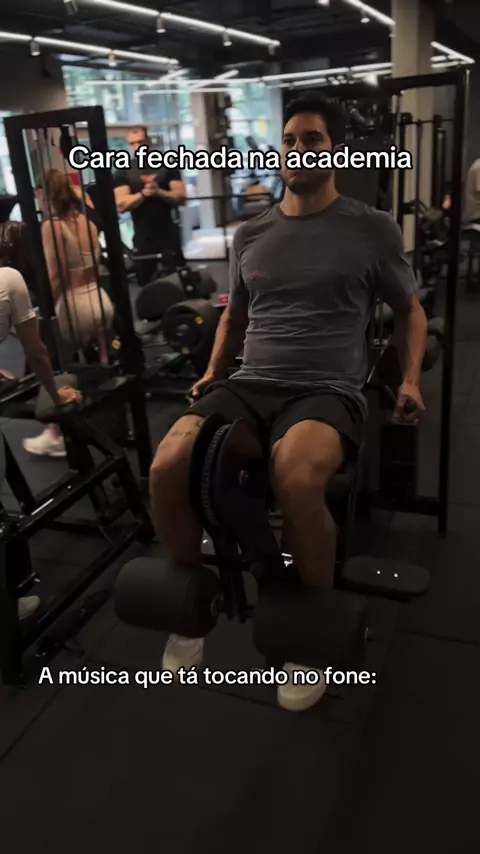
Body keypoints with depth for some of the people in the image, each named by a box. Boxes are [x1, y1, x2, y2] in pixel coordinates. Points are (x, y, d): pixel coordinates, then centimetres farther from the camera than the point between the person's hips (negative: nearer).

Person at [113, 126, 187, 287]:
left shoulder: (167, 167, 3)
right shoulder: (123, 174, 2)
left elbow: (181, 197, -5)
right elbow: (121, 205, -10)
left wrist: (159, 192, -22)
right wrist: (143, 193, -23)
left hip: (169, 235, 0)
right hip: (143, 239, 0)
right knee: (145, 284, 6)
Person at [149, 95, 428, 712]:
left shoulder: (372, 230, 5)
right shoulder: (250, 235, 16)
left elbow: (409, 311, 15)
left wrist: (411, 379, 0)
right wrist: (213, 372, 13)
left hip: (327, 392, -3)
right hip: (250, 384, 4)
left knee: (294, 479, -38)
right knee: (166, 469, -24)